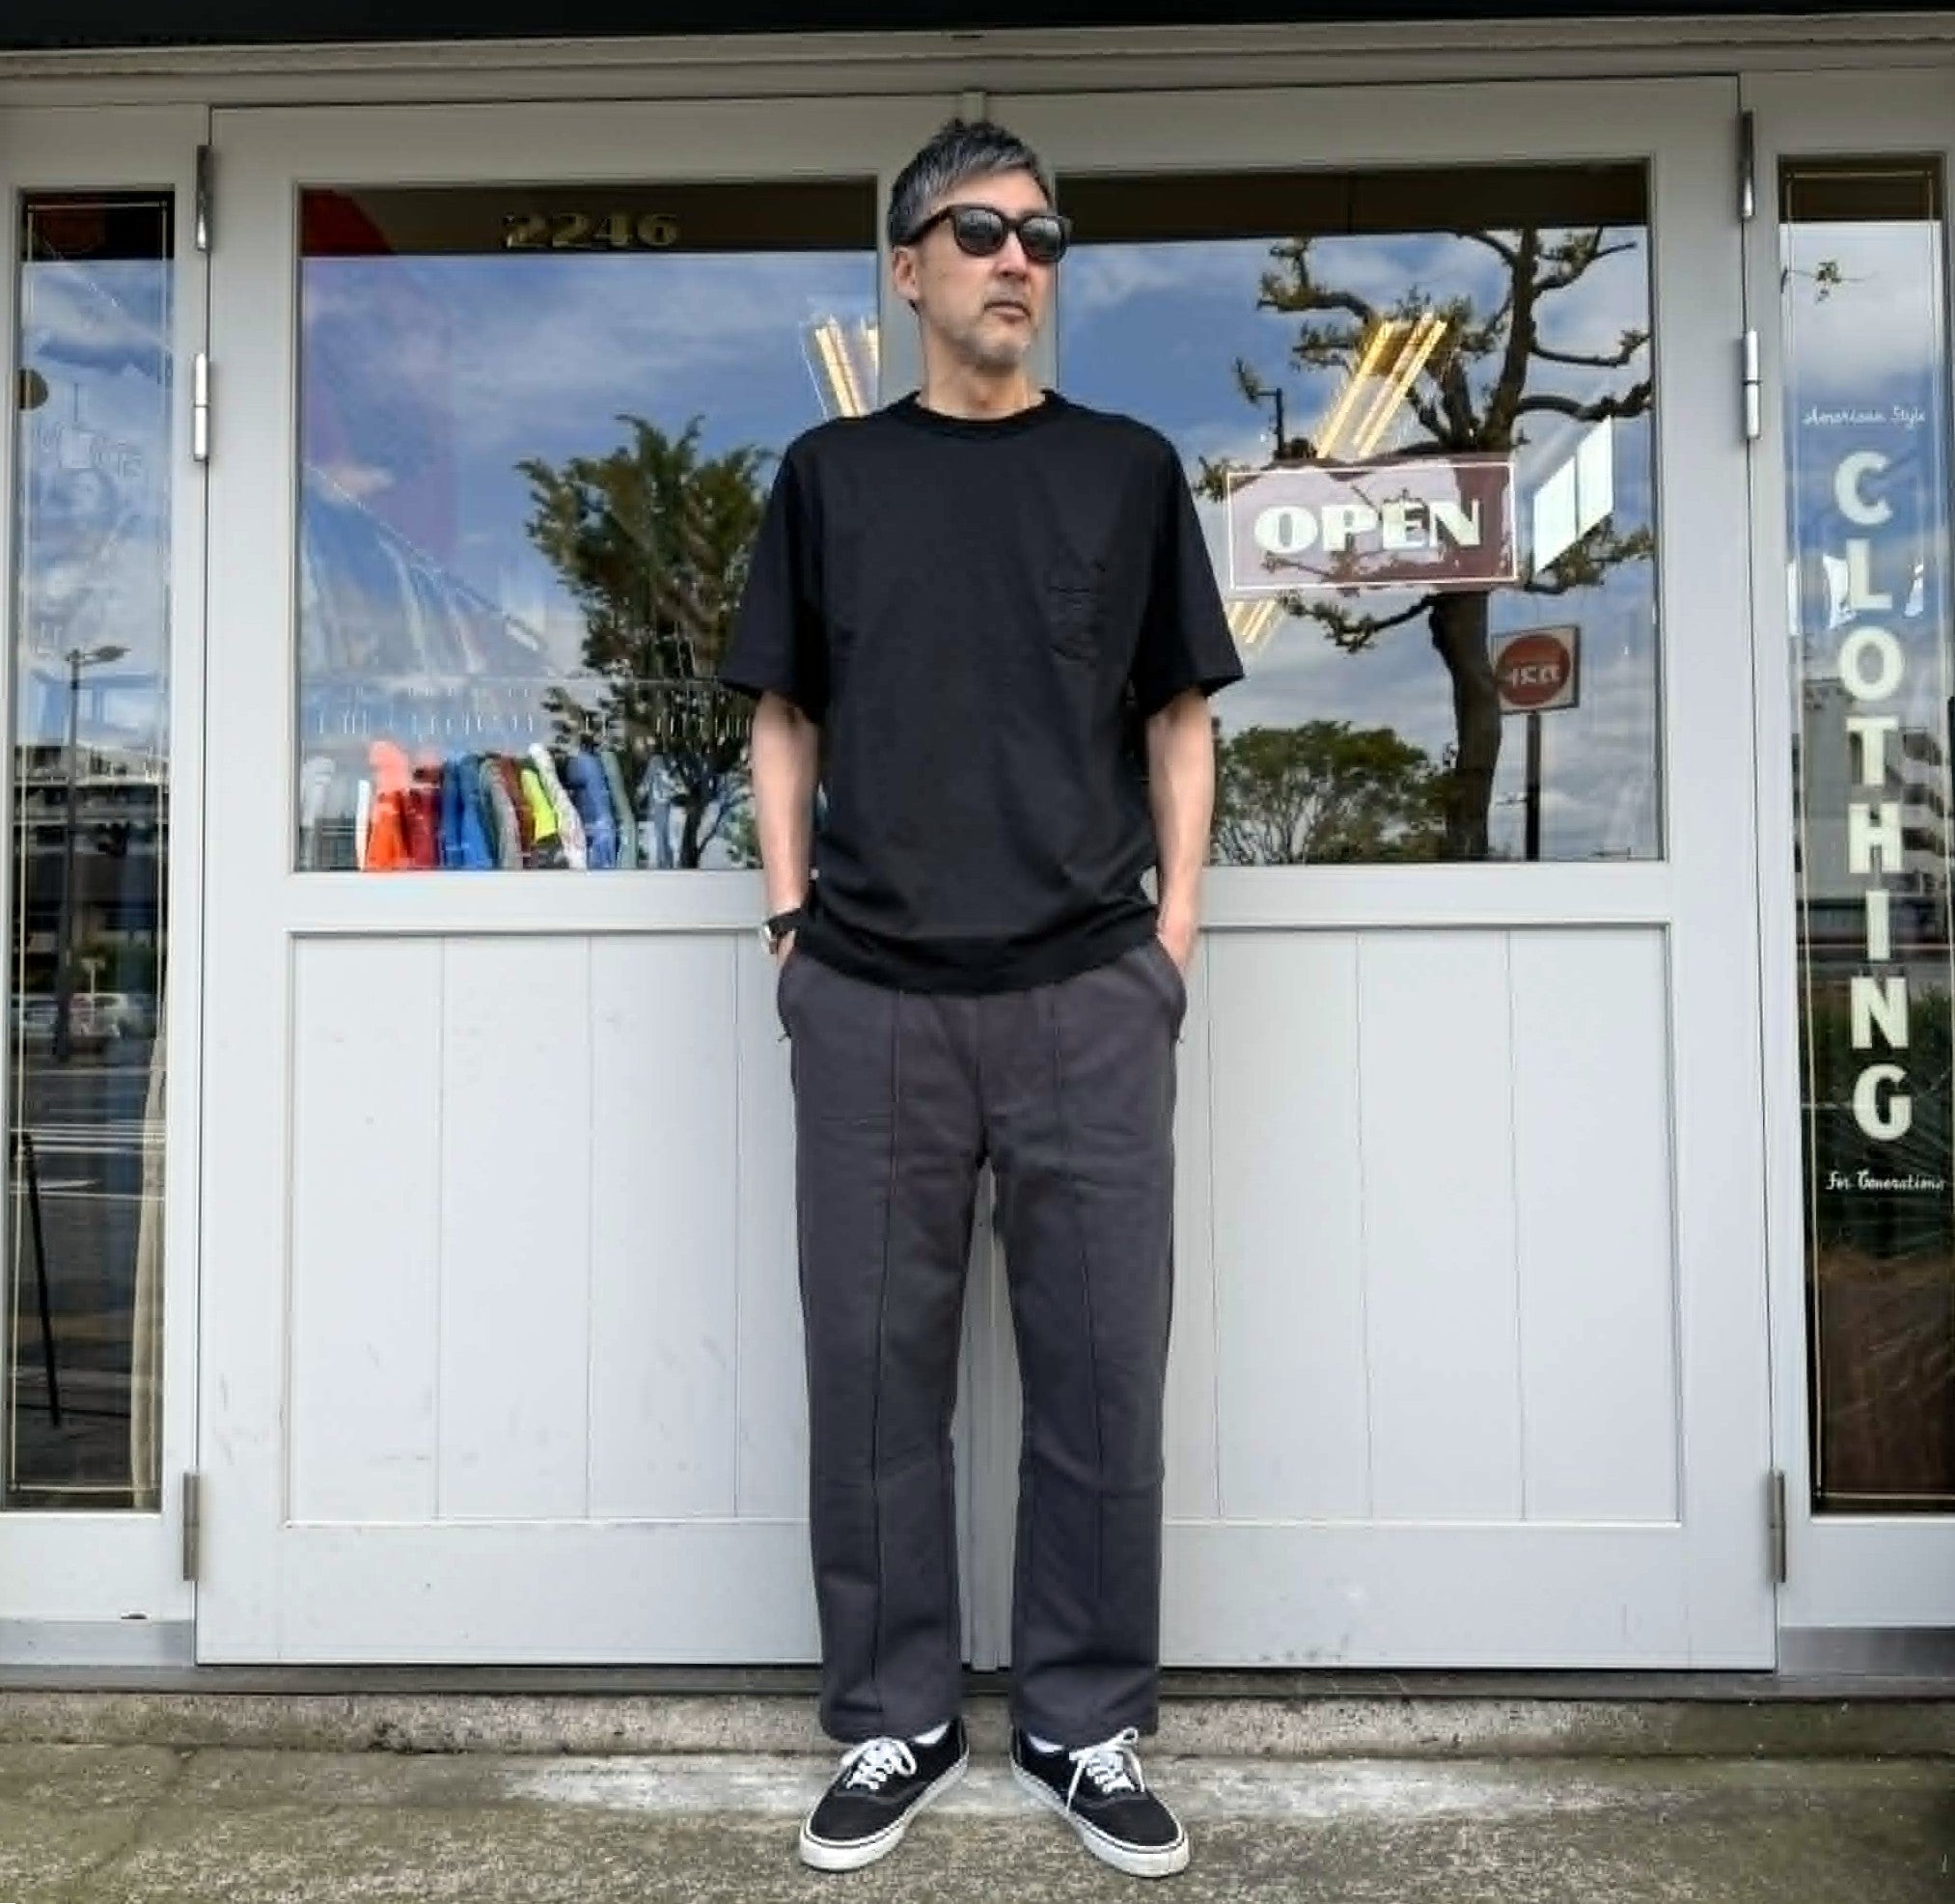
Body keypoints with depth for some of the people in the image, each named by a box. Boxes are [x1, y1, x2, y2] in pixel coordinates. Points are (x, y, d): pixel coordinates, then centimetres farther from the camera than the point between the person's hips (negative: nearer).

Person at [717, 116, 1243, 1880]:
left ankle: (1088, 1726, 21)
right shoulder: (831, 473, 11)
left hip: (1091, 988, 0)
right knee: (875, 1363, 6)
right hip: (871, 993, 1)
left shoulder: (1128, 468, 10)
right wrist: (790, 916, 3)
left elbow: (1179, 717, 10)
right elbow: (785, 716, 12)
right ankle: (895, 1722, 22)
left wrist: (1175, 926, 1)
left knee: (1102, 1366, 4)